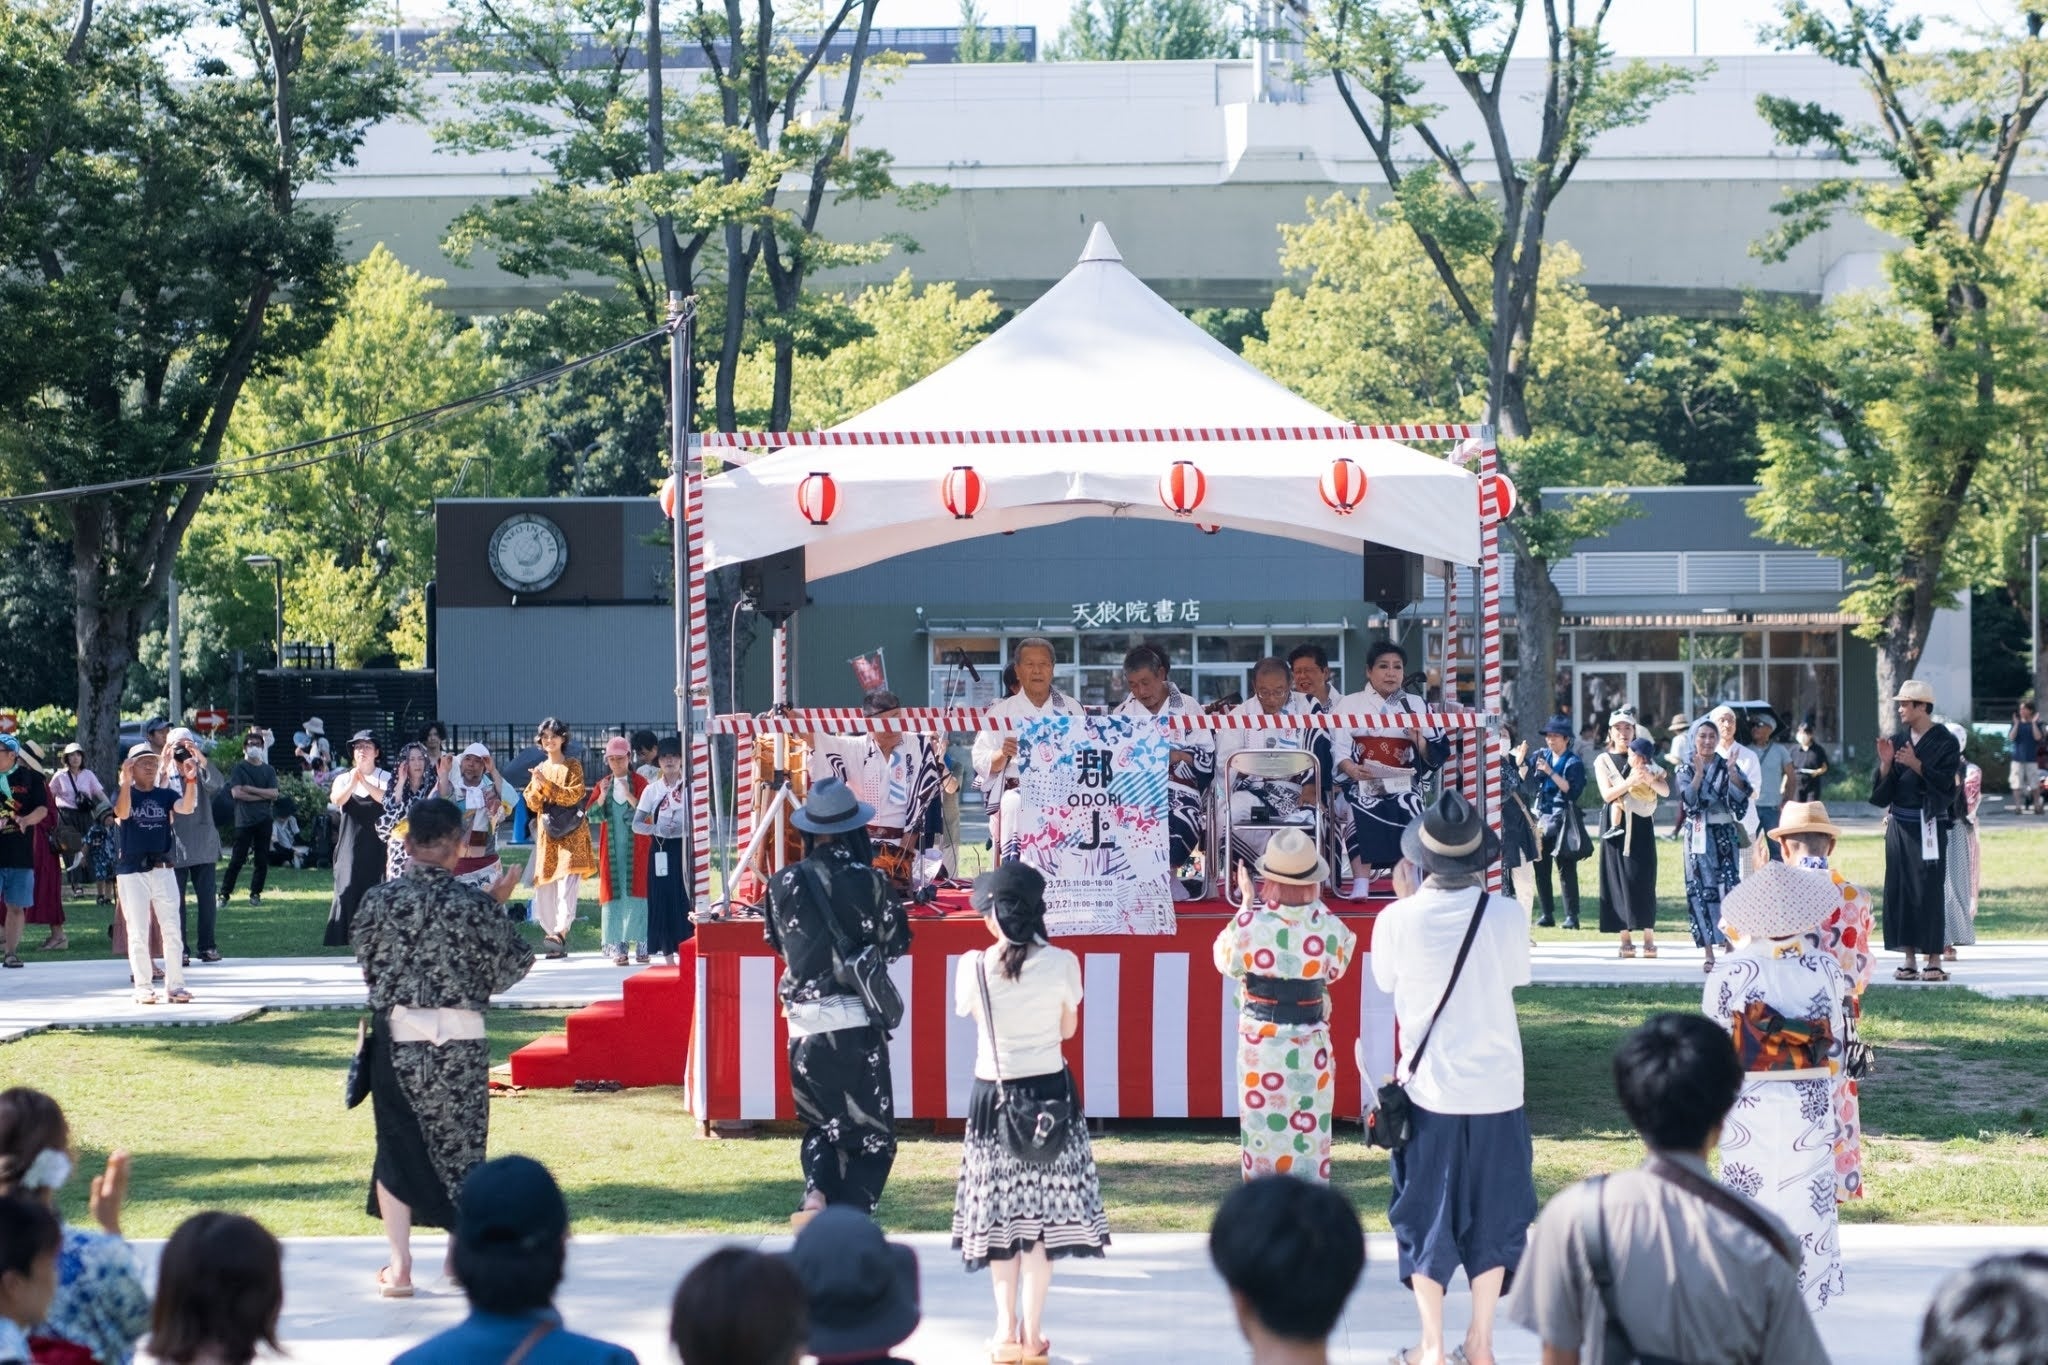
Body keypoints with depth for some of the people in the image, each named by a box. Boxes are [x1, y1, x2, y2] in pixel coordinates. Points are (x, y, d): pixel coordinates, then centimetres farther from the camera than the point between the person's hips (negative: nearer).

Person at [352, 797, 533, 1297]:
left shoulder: (379, 900, -7)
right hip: (460, 1040, 0)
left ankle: (399, 1266, 6)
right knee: (461, 1144, 14)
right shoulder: (475, 904, -10)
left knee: (396, 1145, 10)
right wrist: (499, 907, 11)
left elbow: (368, 965, 6)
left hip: (397, 1039, 0)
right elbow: (508, 967, 1)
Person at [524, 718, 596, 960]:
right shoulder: (540, 769, 17)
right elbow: (532, 804, 11)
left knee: (567, 881, -20)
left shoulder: (572, 767, 4)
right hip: (546, 832, 5)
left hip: (570, 832, -5)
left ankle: (561, 931, -34)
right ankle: (558, 945, 6)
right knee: (545, 887, 0)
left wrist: (548, 784, -15)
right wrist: (538, 787, -9)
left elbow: (573, 796, -8)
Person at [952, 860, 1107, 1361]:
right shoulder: (1062, 963, -10)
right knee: (1043, 1208, 8)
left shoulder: (973, 968, -11)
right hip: (1050, 1091, 0)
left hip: (993, 1095, 0)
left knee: (999, 1211, 11)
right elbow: (1068, 1028, 4)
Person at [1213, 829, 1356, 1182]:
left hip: (1261, 1040, -1)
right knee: (1309, 1131, 9)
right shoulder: (1326, 924, -12)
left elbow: (1225, 961, 4)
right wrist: (1316, 904, 10)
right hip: (1311, 1043, 1)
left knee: (1263, 1129, 8)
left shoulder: (1250, 923, -14)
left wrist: (1247, 905, 11)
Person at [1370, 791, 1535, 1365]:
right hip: (1496, 1089, 1)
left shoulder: (1398, 920, -14)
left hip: (1429, 1088, -1)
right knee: (1492, 1213, 14)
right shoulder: (1507, 917, -11)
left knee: (1427, 1215, 11)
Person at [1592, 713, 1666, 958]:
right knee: (1619, 878, -3)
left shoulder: (1644, 759, 11)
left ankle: (1649, 937, -6)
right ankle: (1625, 938, -2)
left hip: (1641, 827, 1)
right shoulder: (1603, 761, 8)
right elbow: (1607, 793, -7)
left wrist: (1650, 779, -20)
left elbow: (1666, 791, 0)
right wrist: (1631, 781, -22)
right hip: (1616, 826, 0)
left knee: (1644, 879, -6)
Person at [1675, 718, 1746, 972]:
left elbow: (1741, 803, -4)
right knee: (1703, 889, -3)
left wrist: (1733, 774, -13)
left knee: (1728, 887, -5)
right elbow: (1689, 801, -12)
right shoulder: (1686, 768, 3)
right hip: (1699, 835, -1)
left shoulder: (1727, 767, 6)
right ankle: (1709, 953, -1)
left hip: (1725, 834, 1)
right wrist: (1699, 772, -17)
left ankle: (1730, 940, 3)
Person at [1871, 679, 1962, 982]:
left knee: (1929, 890, -6)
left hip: (1929, 827, -5)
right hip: (1899, 825, 5)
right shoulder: (1896, 741, 10)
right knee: (1899, 890, 3)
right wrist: (1885, 764, -10)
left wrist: (1917, 765, -24)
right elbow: (1882, 792, 8)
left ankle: (1934, 960, -2)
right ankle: (1910, 959, 8)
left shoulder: (1945, 743, -4)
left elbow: (1946, 784, -13)